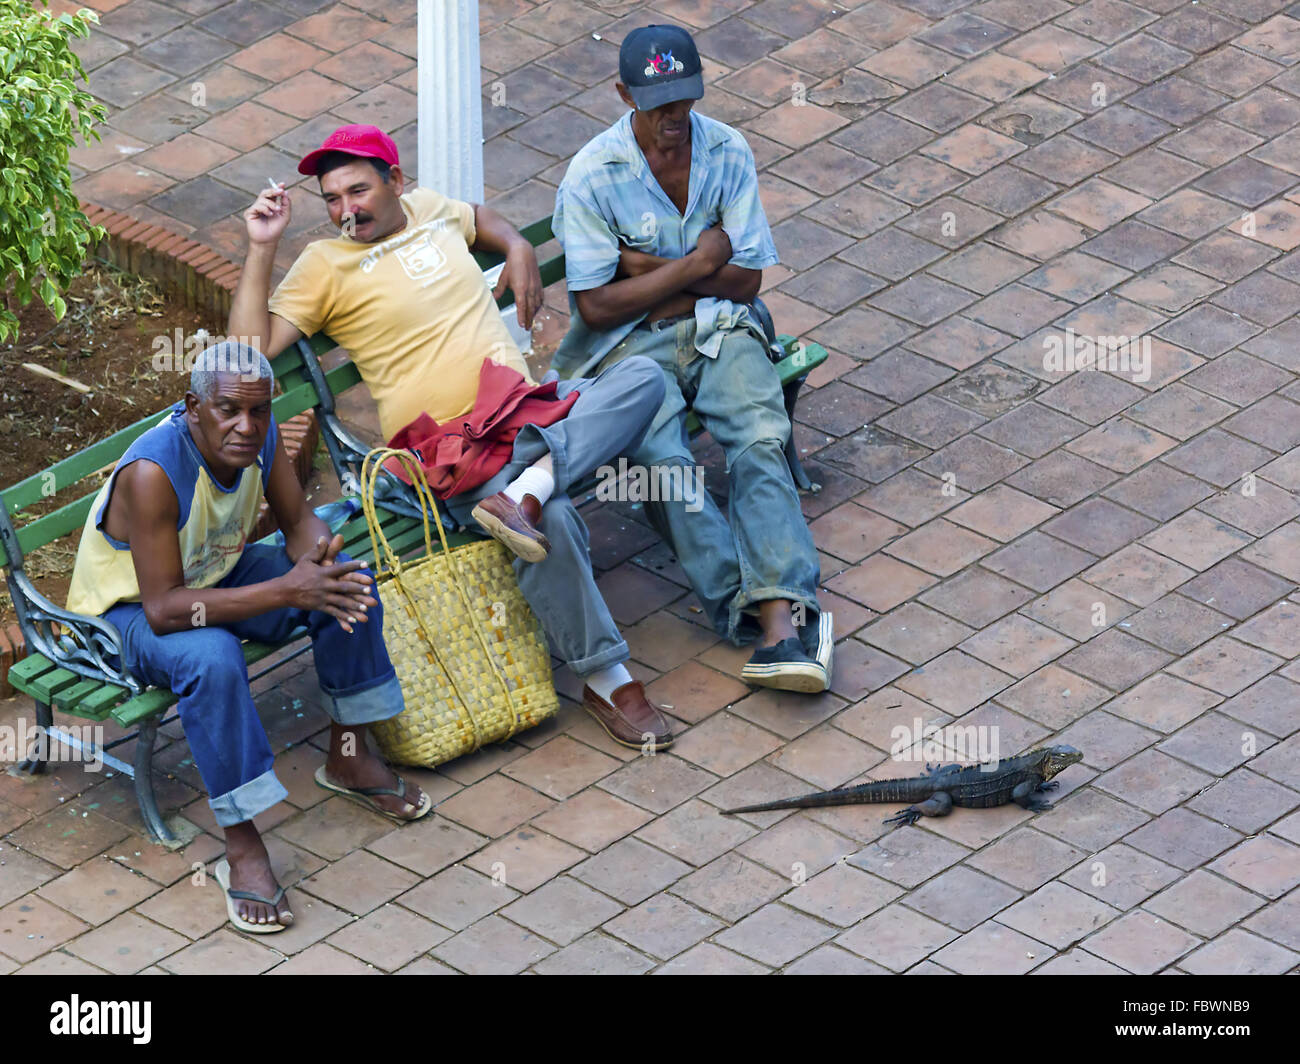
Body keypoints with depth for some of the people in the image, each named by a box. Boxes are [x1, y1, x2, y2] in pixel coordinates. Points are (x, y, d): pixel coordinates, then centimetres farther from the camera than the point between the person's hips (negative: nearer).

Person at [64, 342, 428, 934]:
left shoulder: (259, 436, -15)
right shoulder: (153, 473, -36)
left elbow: (299, 521, -2)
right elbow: (163, 608, -38)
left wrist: (317, 558, -28)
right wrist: (285, 591, -43)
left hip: (217, 575, 7)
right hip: (130, 610, -7)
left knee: (349, 586, -8)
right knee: (212, 657, -38)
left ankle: (348, 758, 11)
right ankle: (241, 849, -28)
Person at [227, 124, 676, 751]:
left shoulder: (430, 210, 18)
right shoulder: (325, 265, 2)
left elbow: (479, 218, 43)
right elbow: (252, 348, -9)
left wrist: (518, 248, 22)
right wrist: (261, 250, -13)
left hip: (529, 405, 7)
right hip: (453, 444, -6)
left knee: (643, 378, -20)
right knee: (553, 524, -33)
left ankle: (525, 491, -32)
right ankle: (606, 680, -19)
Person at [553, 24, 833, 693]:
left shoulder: (728, 153, 2)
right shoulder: (592, 175, -8)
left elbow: (746, 279, 2)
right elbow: (597, 306, -9)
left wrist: (650, 268, -8)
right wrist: (693, 265, -11)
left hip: (718, 328, 2)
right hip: (629, 342, -2)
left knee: (761, 439, -27)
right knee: (663, 461, -31)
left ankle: (777, 617, -42)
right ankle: (768, 611, -34)